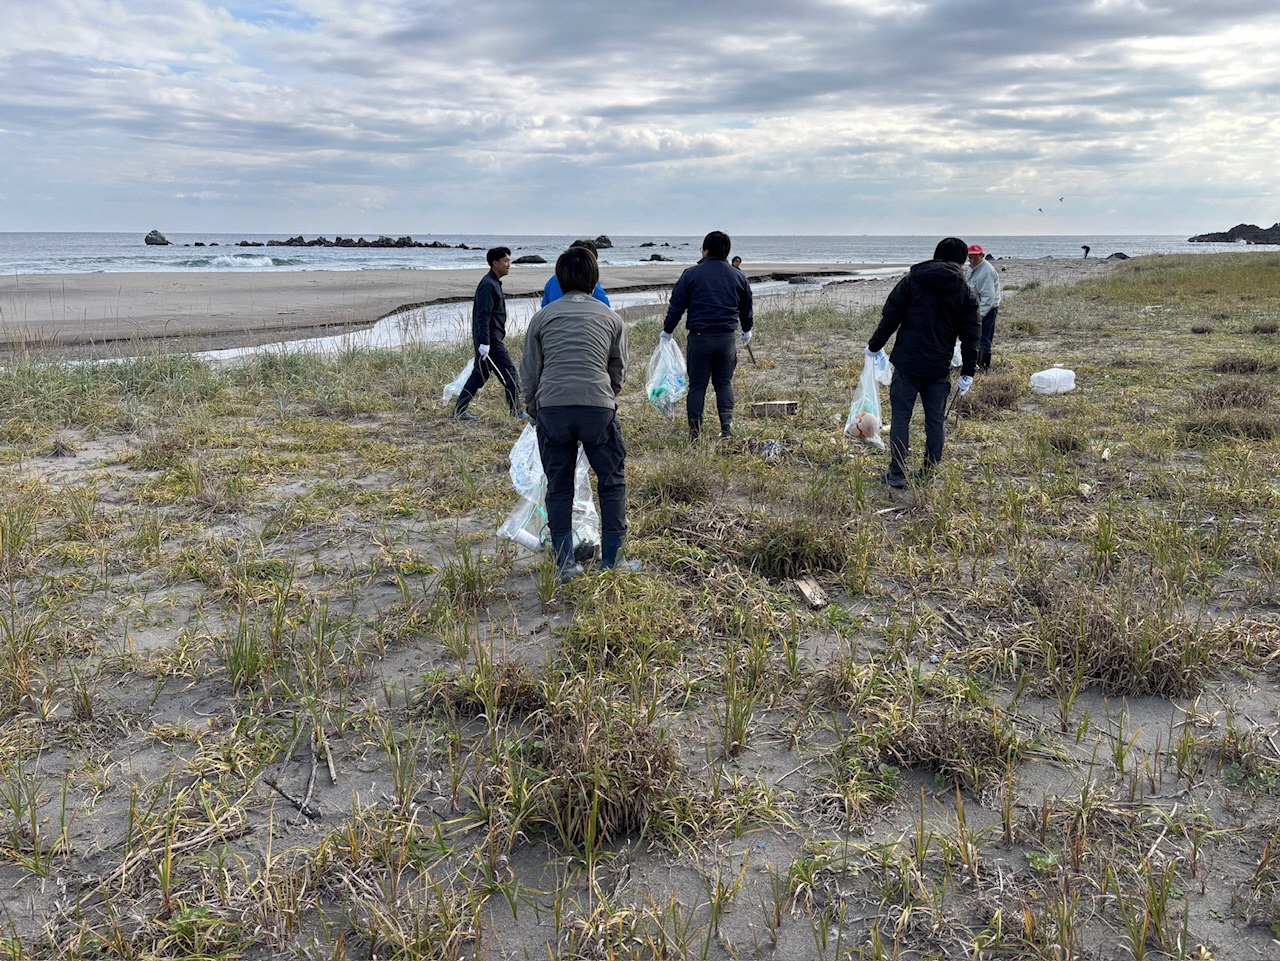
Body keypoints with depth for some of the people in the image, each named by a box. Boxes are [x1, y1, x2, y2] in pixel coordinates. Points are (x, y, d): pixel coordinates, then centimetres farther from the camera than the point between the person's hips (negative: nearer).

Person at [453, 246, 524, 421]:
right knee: (509, 371, -5)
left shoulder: (493, 283, 18)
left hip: (489, 339, 11)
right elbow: (483, 315, -22)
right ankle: (516, 412, 1)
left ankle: (459, 411, 16)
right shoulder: (489, 285, -15)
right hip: (490, 340, -11)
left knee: (479, 374, 13)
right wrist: (484, 343, -26)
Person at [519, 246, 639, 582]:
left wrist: (533, 409, 27)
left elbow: (529, 371, 13)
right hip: (598, 407, -1)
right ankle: (612, 561, 14)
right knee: (612, 483, 12)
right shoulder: (611, 318, 12)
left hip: (551, 407, 1)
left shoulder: (543, 317, 12)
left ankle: (564, 565, 14)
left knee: (558, 487, 10)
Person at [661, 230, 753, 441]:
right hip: (727, 337, 2)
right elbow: (746, 308, 19)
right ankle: (727, 426, 4)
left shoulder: (691, 274, -2)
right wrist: (747, 330, 35)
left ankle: (694, 430, 5)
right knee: (724, 383, 13)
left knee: (697, 385, 5)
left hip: (699, 336, -2)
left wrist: (667, 331, 13)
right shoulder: (738, 276, 8)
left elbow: (676, 305, 1)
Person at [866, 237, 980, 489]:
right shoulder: (965, 293, 6)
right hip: (939, 368, 2)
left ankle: (897, 474, 4)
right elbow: (970, 336, 5)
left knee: (900, 417, 3)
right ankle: (929, 474, 15)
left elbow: (890, 317, -3)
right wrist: (967, 373, 11)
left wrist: (874, 345, 8)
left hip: (907, 363, -2)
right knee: (936, 421, 11)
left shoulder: (912, 279, 1)